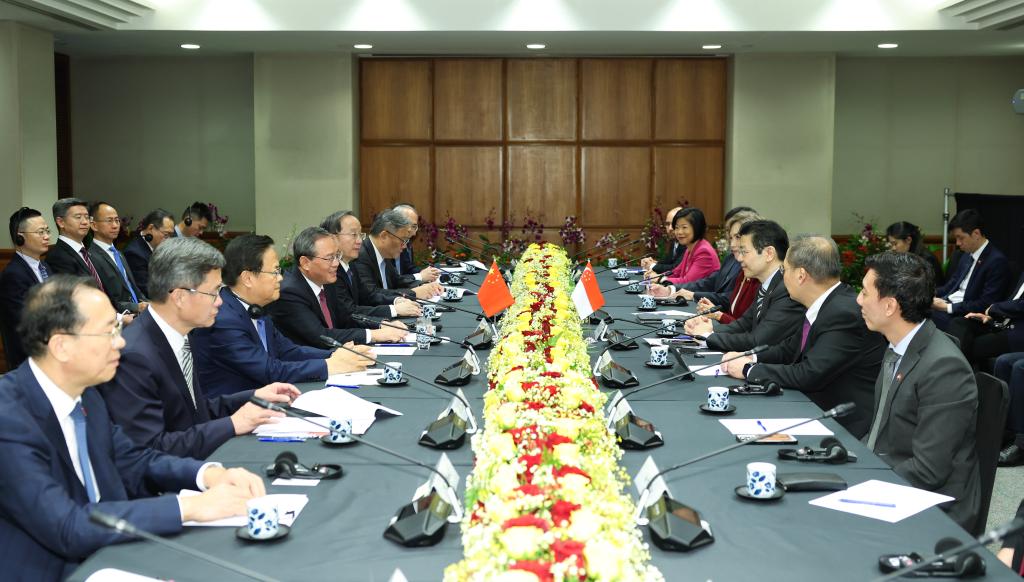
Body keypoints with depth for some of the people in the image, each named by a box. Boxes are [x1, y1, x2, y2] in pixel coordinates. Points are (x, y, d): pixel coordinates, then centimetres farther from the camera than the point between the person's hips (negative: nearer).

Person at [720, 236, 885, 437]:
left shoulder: (845, 314, -24)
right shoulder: (826, 304, 5)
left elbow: (809, 375, -25)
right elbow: (791, 348, 18)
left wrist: (749, 370, -13)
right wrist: (751, 359, 1)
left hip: (846, 425, -8)